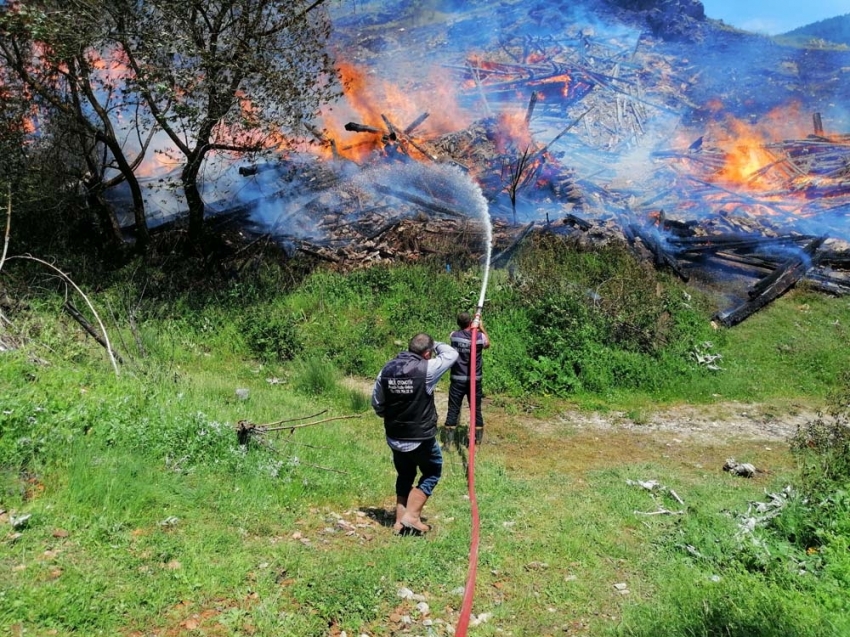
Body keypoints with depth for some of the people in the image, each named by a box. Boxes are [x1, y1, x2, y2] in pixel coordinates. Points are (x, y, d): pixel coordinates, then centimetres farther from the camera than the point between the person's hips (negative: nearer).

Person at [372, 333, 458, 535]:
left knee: (404, 476, 22)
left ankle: (400, 521, 25)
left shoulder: (387, 369, -1)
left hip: (395, 437, 5)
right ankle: (411, 517, 8)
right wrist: (435, 345, 13)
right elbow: (451, 354, -3)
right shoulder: (426, 369, -18)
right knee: (432, 473, 16)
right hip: (421, 438, -5)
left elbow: (376, 402, 8)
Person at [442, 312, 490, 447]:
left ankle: (448, 441, 8)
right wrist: (482, 328, 24)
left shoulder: (453, 336, -8)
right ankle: (478, 440, 20)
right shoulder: (480, 337, -9)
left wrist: (473, 329, 20)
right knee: (476, 410, 12)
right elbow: (488, 344, 16)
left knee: (453, 410, 6)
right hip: (475, 380, 0)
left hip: (457, 380, 0)